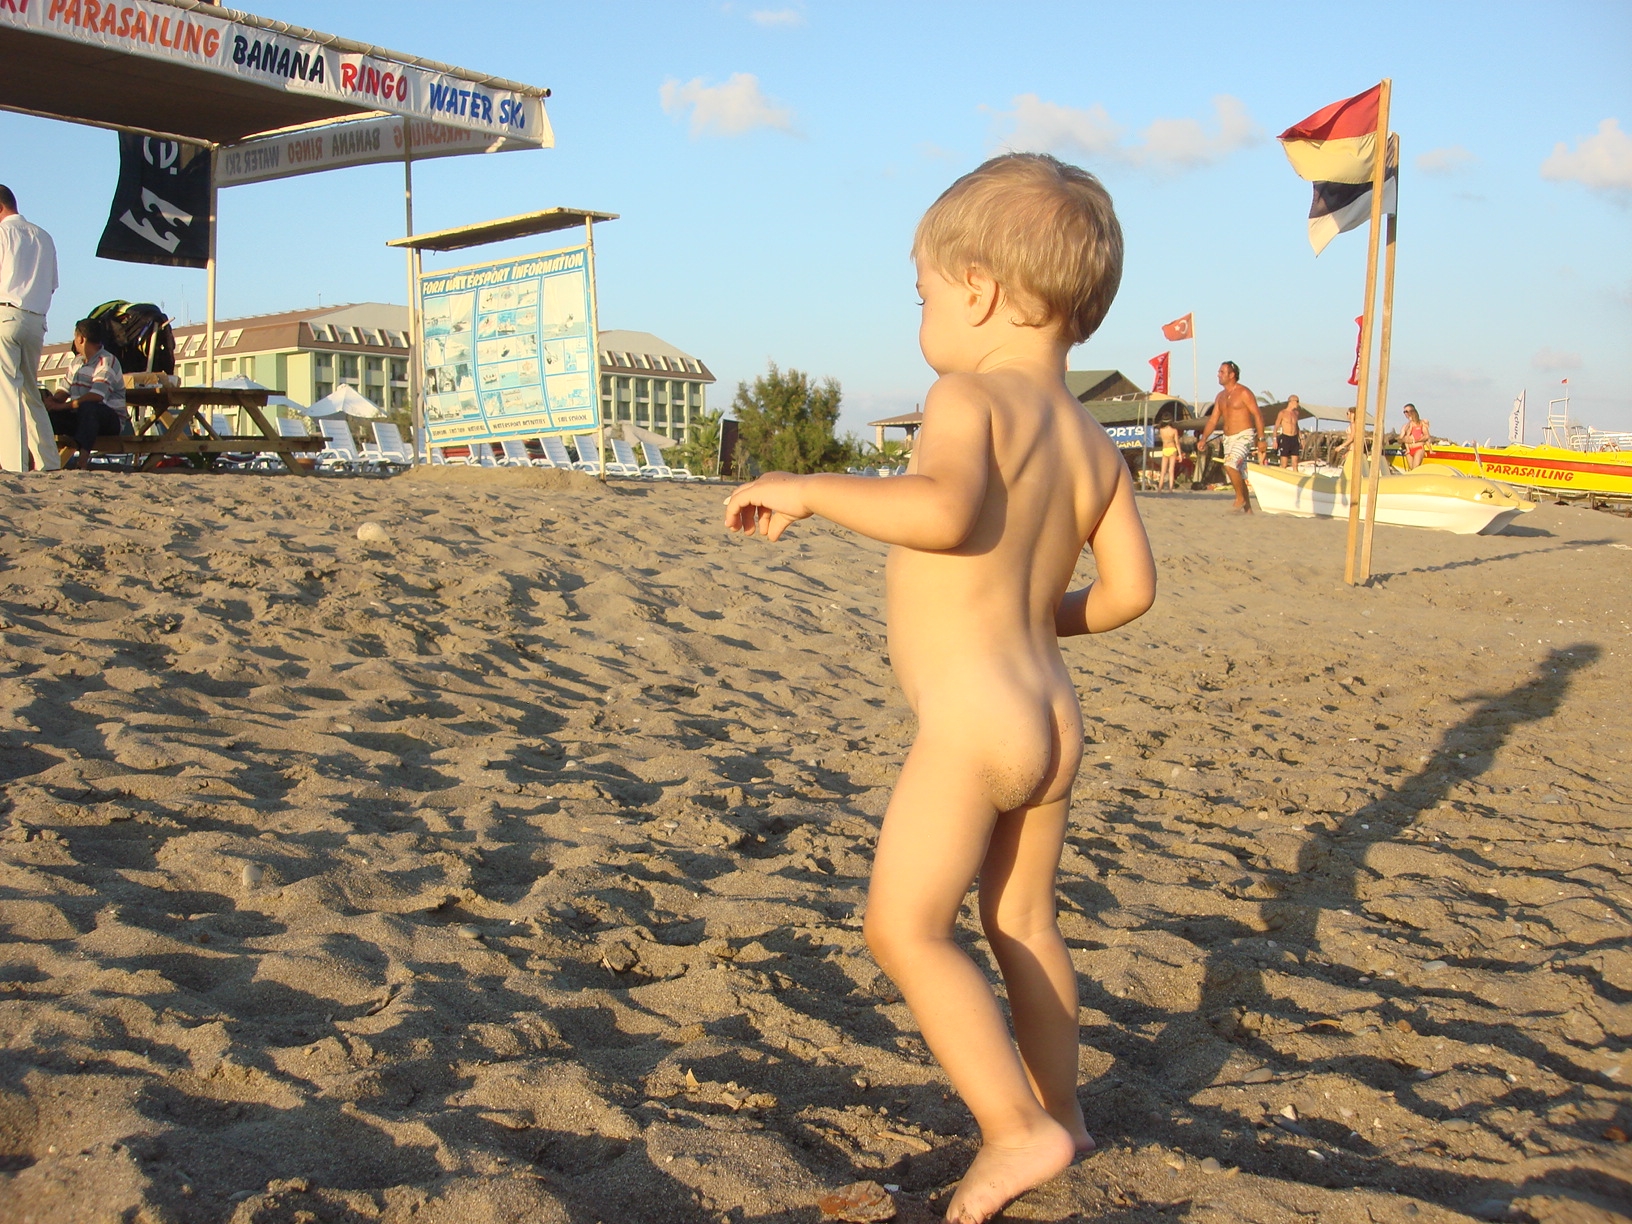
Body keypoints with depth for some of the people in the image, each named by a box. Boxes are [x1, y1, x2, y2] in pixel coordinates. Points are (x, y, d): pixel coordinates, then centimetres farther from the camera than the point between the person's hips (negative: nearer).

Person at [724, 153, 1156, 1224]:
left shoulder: (969, 395, -14)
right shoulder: (1095, 443, 8)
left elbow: (944, 511, -33)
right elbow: (1131, 587, 6)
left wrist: (808, 489, -23)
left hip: (970, 726, -8)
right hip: (1055, 721, 9)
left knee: (905, 929, 1)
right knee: (1024, 923, 21)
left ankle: (1021, 1128, 1)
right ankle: (1059, 1111, 34)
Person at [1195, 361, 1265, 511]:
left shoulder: (1244, 393, -8)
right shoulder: (1221, 396, 14)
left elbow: (1258, 415, -10)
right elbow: (1212, 419, 14)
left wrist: (1261, 439, -15)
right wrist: (1203, 439, 3)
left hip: (1244, 436, -8)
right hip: (1228, 438, 8)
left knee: (1230, 465, -26)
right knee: (1237, 475, 8)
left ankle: (1240, 498, -12)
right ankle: (1247, 509, 16)